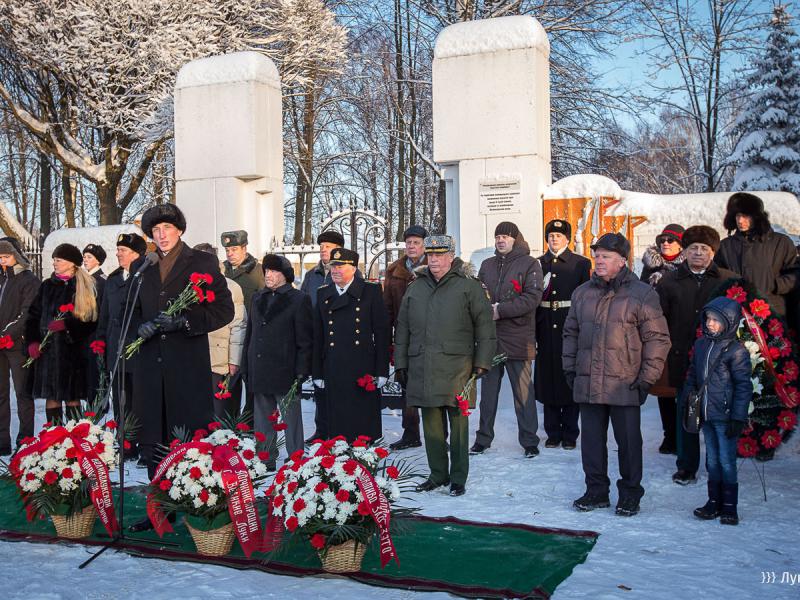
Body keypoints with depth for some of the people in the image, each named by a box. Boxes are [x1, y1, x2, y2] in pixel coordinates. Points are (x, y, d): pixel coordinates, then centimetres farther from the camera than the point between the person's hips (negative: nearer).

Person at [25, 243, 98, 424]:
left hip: (73, 349, -3)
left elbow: (91, 319, -4)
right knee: (52, 396, 1)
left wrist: (67, 325, -16)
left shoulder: (86, 287, 1)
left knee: (72, 395, 0)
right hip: (48, 349, 3)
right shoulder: (47, 286, 11)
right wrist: (32, 341, -4)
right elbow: (33, 315, 9)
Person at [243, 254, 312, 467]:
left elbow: (305, 340, -6)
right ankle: (266, 460, 23)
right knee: (263, 419, 13)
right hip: (259, 371, 6)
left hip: (285, 370, -6)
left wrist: (301, 371, -13)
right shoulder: (258, 298, 14)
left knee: (291, 419, 2)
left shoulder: (299, 299, -3)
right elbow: (250, 334, 17)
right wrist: (246, 367, 10)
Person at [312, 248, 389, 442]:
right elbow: (318, 336, 13)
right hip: (334, 372, 3)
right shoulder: (323, 294, 12)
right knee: (337, 428, 5)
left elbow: (382, 332, 0)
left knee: (366, 429, 2)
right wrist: (317, 373, 8)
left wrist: (382, 371, -5)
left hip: (364, 370, -3)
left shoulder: (371, 291, 2)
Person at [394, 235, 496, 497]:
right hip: (422, 368, 4)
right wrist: (401, 363, 13)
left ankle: (458, 478, 14)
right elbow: (402, 328, 17)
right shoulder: (415, 288, 14)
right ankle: (438, 474, 23)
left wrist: (482, 362, -5)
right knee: (431, 422, 10)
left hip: (456, 367, -4)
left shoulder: (469, 286, 0)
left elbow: (485, 326, -1)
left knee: (458, 422, 2)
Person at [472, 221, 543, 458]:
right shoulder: (487, 265, 16)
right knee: (488, 390, 11)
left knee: (523, 392, 1)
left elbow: (532, 297, -11)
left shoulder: (529, 264, -1)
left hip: (518, 338, -5)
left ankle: (529, 440, 11)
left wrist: (500, 310, -17)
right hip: (489, 337, 5)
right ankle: (483, 438, 20)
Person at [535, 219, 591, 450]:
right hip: (546, 329, 2)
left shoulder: (581, 263, 4)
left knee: (570, 379, 1)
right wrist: (532, 331, 1)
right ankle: (553, 433, 14)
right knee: (547, 378, 4)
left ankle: (570, 433, 10)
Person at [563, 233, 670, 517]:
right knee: (591, 440, 10)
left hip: (625, 386, -4)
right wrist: (570, 367, 12)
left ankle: (630, 494, 19)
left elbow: (657, 338, -4)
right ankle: (596, 491, 23)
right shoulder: (582, 293, 11)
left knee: (628, 441, 5)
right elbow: (571, 332, 20)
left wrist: (647, 377, -8)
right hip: (587, 384, 4)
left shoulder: (642, 294, -4)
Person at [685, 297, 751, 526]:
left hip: (725, 416, -6)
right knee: (712, 461, 14)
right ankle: (714, 502, 24)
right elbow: (692, 377, 17)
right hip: (706, 415, 6)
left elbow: (743, 385, -10)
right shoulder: (700, 345, 9)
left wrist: (738, 417, -14)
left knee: (727, 461, 0)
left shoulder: (736, 350, -10)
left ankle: (729, 506, 11)